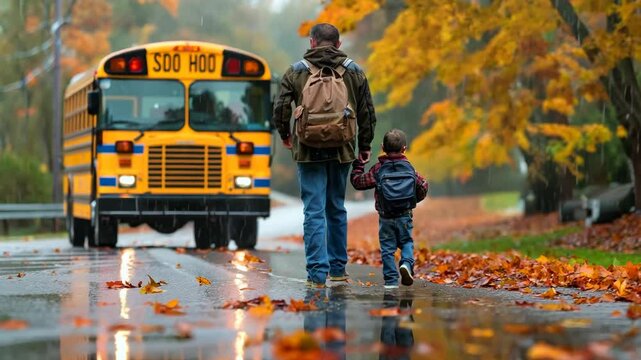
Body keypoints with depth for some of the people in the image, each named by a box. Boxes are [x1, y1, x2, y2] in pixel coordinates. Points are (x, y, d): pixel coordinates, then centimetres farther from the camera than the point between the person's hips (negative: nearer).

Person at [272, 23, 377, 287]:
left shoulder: (296, 72, 0)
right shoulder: (354, 72, 6)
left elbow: (281, 109, -1)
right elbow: (367, 113, 7)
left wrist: (285, 135, 18)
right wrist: (365, 146, 18)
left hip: (309, 151, -2)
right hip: (342, 150, 2)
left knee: (314, 211, -2)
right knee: (336, 208, 17)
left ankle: (317, 273, -8)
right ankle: (337, 268, 23)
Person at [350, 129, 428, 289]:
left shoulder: (378, 169, -4)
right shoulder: (409, 168, 1)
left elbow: (357, 182, -2)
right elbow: (422, 187, 4)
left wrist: (358, 166, 12)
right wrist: (414, 200, 23)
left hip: (386, 217, -1)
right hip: (405, 216, 1)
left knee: (387, 247, 5)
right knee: (407, 242, 16)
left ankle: (391, 279, 1)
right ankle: (407, 263, -11)